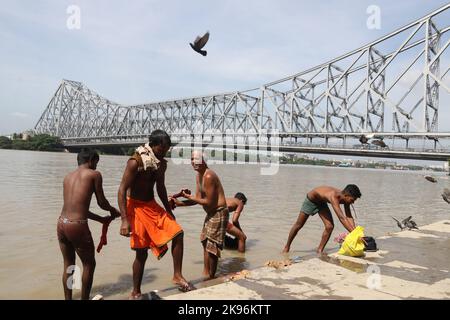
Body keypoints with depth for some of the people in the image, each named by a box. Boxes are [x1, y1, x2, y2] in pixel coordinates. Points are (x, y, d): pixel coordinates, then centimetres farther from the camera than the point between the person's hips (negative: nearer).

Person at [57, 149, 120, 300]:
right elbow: (101, 202, 3)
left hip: (61, 224, 7)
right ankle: (84, 298, 23)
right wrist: (113, 210, 25)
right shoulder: (94, 174, -1)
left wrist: (101, 219, 28)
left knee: (68, 264, 22)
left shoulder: (68, 177, 18)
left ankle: (68, 299, 33)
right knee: (89, 264, 14)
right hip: (77, 226, -7)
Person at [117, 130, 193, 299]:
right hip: (136, 207, -6)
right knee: (142, 253, -1)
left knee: (177, 232, -3)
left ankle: (177, 276, 10)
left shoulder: (161, 163, 2)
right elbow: (122, 190, -21)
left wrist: (169, 210, 19)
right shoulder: (135, 162, -19)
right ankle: (136, 292, 18)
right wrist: (125, 220, -27)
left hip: (152, 206, 7)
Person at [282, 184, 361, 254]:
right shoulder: (334, 196, -43)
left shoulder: (345, 198, -21)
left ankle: (320, 250, 6)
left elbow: (349, 217, -18)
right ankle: (287, 247, 27)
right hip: (311, 200, -6)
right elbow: (341, 218, -50)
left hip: (322, 202, 6)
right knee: (298, 225, 8)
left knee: (329, 226, -10)